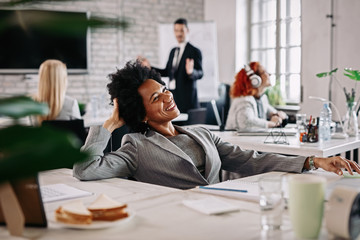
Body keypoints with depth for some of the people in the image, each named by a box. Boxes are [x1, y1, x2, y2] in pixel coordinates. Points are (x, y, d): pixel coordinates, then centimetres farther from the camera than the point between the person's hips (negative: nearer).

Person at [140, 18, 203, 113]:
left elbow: (200, 74, -11)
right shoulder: (173, 51, 17)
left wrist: (191, 71, -33)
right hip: (173, 96, 6)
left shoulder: (195, 51, -3)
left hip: (187, 98, -6)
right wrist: (149, 67, 11)